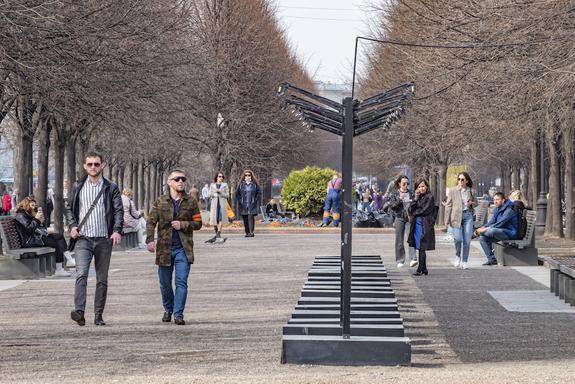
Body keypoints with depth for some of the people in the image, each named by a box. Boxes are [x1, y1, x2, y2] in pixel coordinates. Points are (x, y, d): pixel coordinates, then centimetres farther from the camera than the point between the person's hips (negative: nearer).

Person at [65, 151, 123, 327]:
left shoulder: (111, 188, 5)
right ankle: (79, 311, -28)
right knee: (81, 274, -18)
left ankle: (98, 316, 13)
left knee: (102, 279, 6)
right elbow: (69, 207, 16)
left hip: (104, 239, 1)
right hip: (83, 239, -1)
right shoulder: (77, 187, 9)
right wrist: (72, 225, -1)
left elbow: (119, 211, 3)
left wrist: (117, 230, -12)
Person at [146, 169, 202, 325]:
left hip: (183, 248, -1)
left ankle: (179, 313, -8)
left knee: (181, 281, -10)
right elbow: (151, 222, -1)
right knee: (165, 283, 11)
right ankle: (168, 309, 31)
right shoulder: (160, 202, 4)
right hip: (164, 248, 1)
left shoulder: (191, 202, 5)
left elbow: (198, 223, 7)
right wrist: (150, 240, -16)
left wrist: (182, 225, -10)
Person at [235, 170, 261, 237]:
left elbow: (259, 193, 7)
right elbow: (237, 193, 13)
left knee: (251, 217, -15)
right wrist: (239, 201, 1)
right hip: (243, 205, 2)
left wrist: (255, 200, -4)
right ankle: (247, 232, 11)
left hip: (252, 205, -2)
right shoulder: (241, 184, 8)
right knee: (245, 219, 4)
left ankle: (251, 232, -15)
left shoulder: (255, 184, 4)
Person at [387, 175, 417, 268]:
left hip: (410, 218, 1)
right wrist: (400, 199, -16)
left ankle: (413, 259, -23)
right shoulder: (393, 194, 5)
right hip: (399, 218, -1)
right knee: (399, 240, 3)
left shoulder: (411, 194, 12)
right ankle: (400, 261, 13)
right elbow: (390, 205, -6)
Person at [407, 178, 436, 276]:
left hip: (424, 225, -7)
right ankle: (424, 269, 14)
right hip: (416, 224, 7)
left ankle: (420, 269, -4)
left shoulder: (430, 197, -4)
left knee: (421, 248, -6)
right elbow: (410, 210, 7)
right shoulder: (417, 197, 16)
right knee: (419, 248, 8)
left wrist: (414, 213, 3)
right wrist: (415, 199, -2)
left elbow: (425, 210, -11)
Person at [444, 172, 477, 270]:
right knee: (458, 238, -16)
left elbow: (476, 202, 21)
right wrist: (447, 220, -1)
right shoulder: (452, 191, 3)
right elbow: (448, 205, 3)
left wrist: (471, 203, -5)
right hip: (457, 216, -2)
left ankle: (464, 261, 10)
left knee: (467, 240, -1)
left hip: (468, 216, 2)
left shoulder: (471, 191, 8)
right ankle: (457, 256, 11)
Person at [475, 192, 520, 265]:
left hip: (510, 233, -9)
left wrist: (485, 229, -25)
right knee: (482, 238, -6)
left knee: (492, 230, -34)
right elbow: (491, 222, 12)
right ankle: (492, 259, -5)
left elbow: (499, 224, -25)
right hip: (501, 233, 9)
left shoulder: (509, 210, -17)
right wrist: (482, 228, -9)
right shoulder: (497, 210, 11)